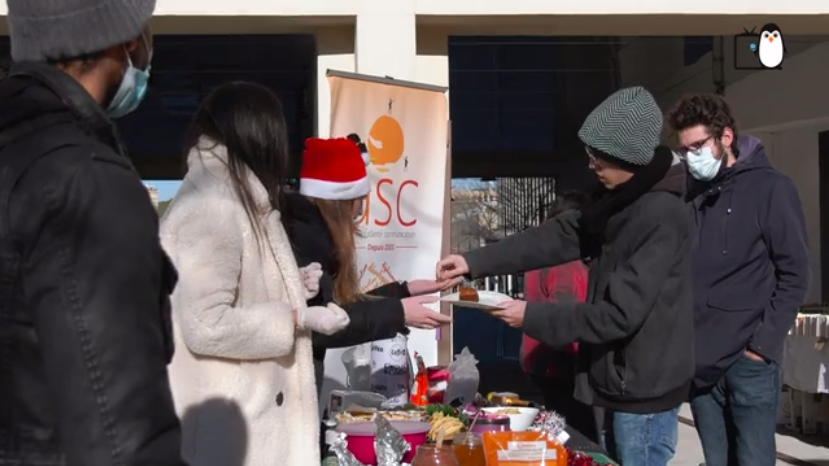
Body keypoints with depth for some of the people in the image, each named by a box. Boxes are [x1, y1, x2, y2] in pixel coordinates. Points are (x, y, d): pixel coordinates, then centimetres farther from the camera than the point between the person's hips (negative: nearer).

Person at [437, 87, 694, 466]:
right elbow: (559, 236, 4)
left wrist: (532, 317, -19)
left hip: (645, 387, -9)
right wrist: (475, 262, -4)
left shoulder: (662, 218, -25)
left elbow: (620, 313, -26)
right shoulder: (622, 200, 5)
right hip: (623, 379, 9)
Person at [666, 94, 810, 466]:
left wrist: (765, 344, -12)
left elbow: (794, 274, -6)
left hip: (748, 359, -5)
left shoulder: (770, 189, -3)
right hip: (699, 360, 5)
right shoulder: (691, 196, 12)